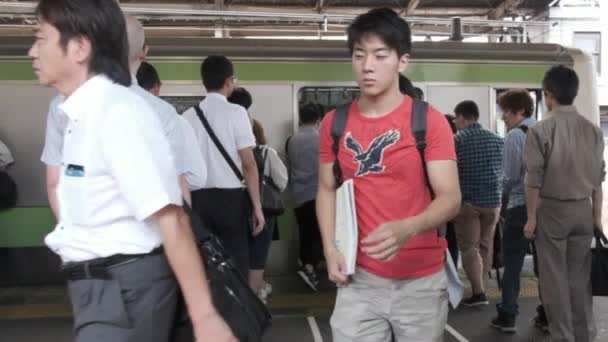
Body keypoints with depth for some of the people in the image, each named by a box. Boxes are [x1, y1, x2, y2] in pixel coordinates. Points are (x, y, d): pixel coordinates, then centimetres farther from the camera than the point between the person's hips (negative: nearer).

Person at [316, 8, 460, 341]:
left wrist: (407, 229, -31)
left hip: (422, 279, -1)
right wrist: (331, 249, -2)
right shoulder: (334, 123, 2)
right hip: (360, 279, 2)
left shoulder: (429, 121, -8)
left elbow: (450, 197, -12)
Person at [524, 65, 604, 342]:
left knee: (555, 278, 5)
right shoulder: (593, 130, 4)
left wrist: (532, 217, -3)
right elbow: (598, 178, 7)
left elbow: (534, 178, -10)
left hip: (552, 208, -4)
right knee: (580, 277, 12)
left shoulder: (541, 129, -11)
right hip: (583, 209, 5)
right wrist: (596, 216, 14)